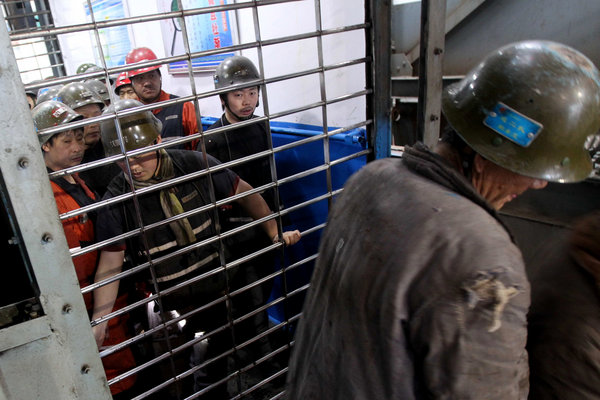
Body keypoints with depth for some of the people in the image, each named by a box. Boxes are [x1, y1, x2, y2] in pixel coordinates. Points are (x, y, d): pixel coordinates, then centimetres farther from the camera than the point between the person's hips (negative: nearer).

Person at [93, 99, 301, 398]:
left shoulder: (195, 165, -13)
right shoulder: (116, 201, -16)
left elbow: (244, 193, -2)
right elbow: (111, 264, -13)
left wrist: (275, 233, -5)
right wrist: (99, 322, -19)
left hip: (219, 288, 2)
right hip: (169, 305, -2)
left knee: (225, 351, 24)